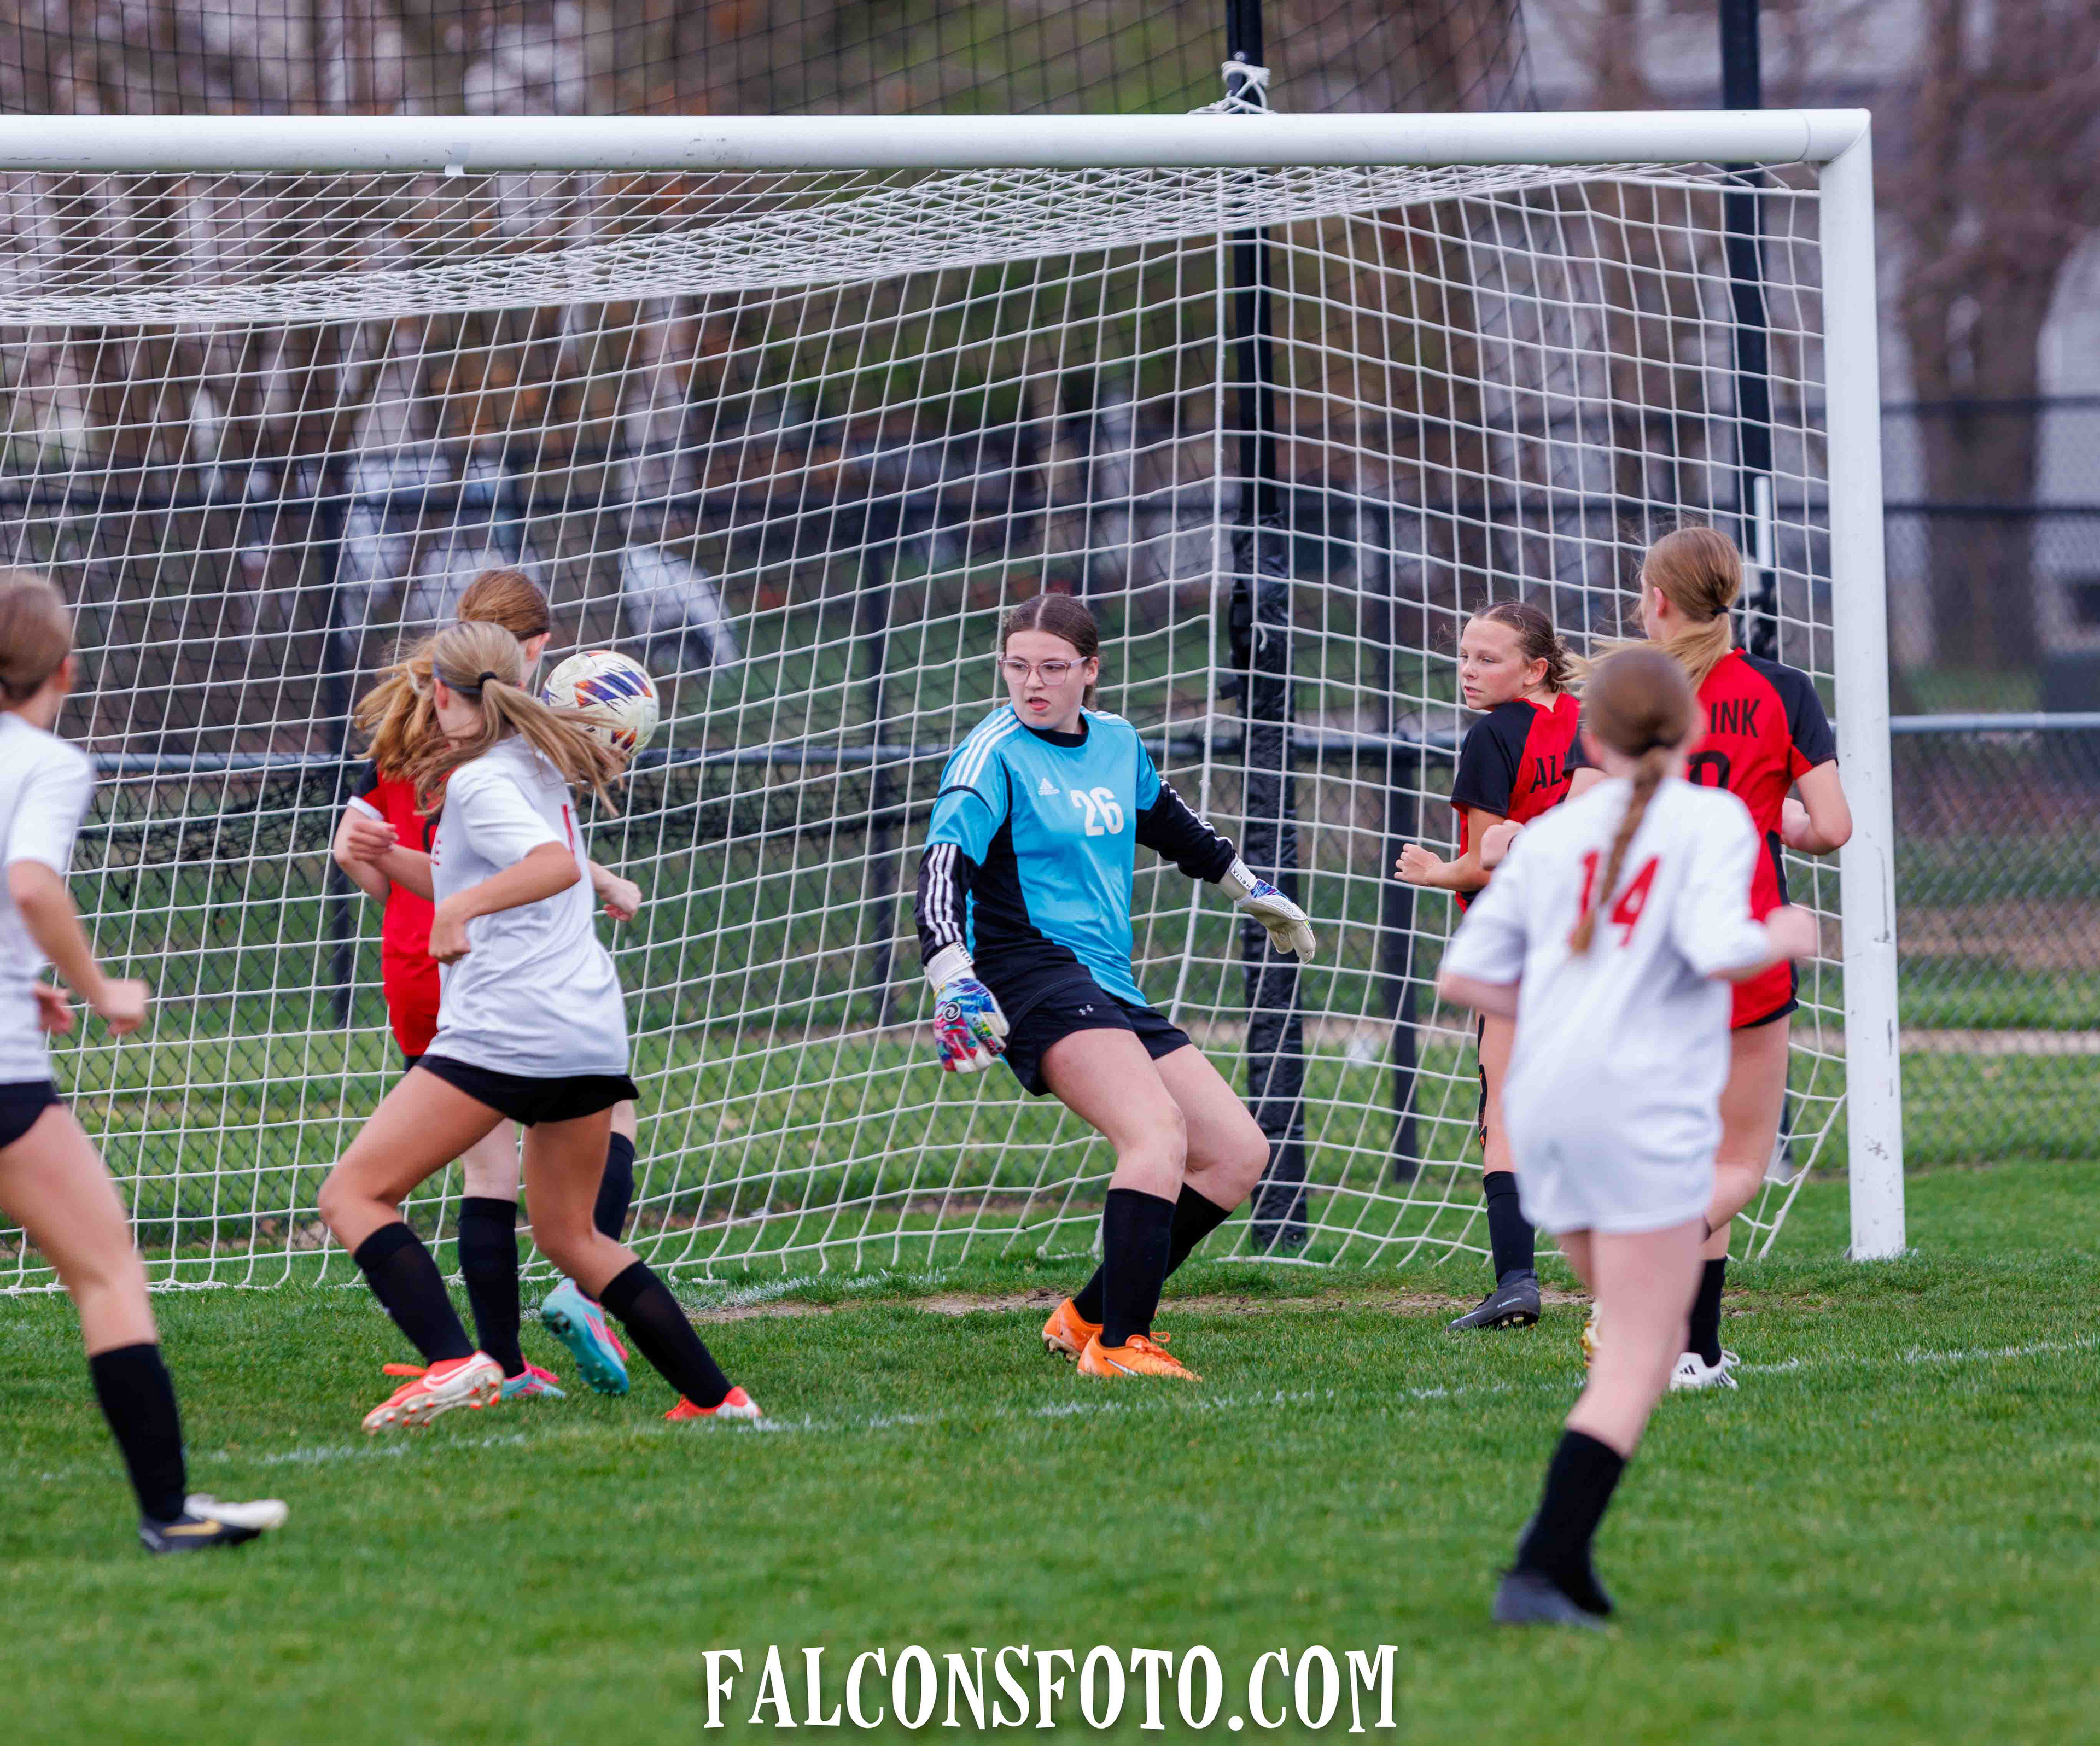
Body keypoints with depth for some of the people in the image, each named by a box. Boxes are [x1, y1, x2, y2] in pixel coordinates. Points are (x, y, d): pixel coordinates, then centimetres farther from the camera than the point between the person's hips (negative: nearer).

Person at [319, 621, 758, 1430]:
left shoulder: (479, 781, -6)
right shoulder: (539, 766, 21)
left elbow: (557, 865, -24)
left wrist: (461, 907, -34)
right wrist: (390, 859, 19)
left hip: (505, 1026, -9)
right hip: (592, 1026, 9)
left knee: (353, 1194, -7)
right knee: (568, 1235, 23)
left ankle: (453, 1362, -27)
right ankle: (715, 1398, 16)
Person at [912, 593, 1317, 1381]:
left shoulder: (1116, 741, 13)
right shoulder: (994, 754, -9)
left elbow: (1167, 820, 34)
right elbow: (943, 867, -20)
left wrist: (1249, 886, 45)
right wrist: (954, 981, -34)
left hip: (1112, 988, 8)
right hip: (1036, 979, -8)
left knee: (1239, 1154, 4)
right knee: (1157, 1132, -29)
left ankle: (1088, 1315, 9)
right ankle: (1119, 1345, -34)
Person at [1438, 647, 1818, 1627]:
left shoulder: (1551, 835, 14)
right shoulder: (1712, 821, -1)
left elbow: (1465, 976, 12)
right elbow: (1718, 951, -16)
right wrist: (1781, 939, 4)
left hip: (1542, 1106, 6)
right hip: (1645, 1107, -6)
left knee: (1639, 1341, 19)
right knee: (1639, 1361, -4)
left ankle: (1564, 1551, 8)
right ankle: (1540, 1570, -17)